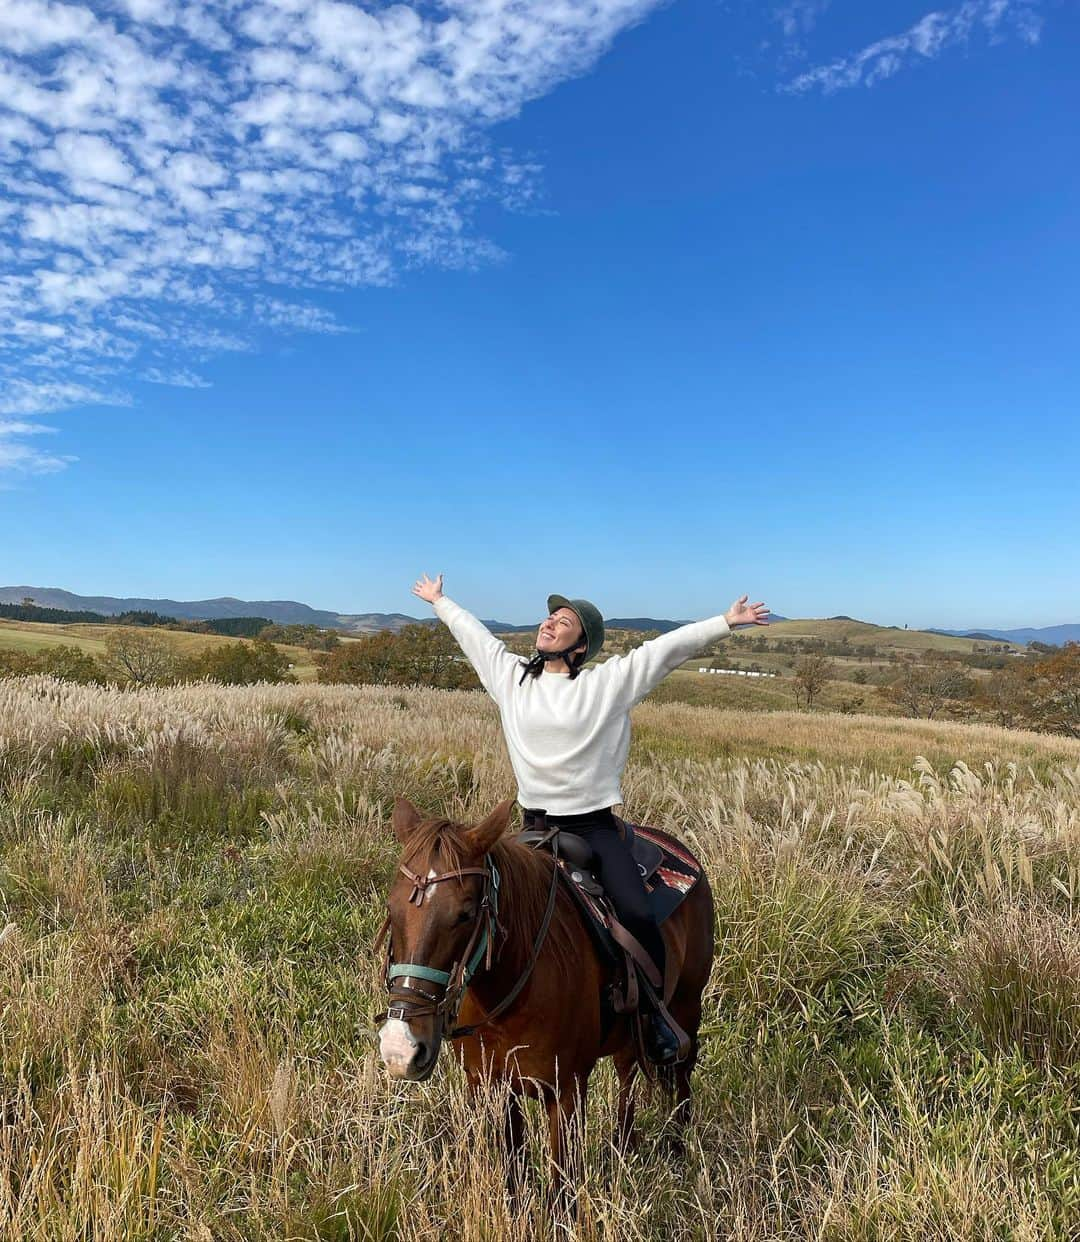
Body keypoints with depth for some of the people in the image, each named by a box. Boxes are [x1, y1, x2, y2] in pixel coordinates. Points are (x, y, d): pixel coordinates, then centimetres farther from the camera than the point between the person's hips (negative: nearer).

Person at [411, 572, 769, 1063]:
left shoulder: (610, 681, -3)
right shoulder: (510, 675, 7)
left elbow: (670, 646, -5)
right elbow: (473, 632, 19)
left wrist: (726, 621, -8)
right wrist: (439, 602, 32)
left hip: (593, 825, -3)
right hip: (535, 824, 4)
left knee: (638, 916, -19)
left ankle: (655, 1013, 6)